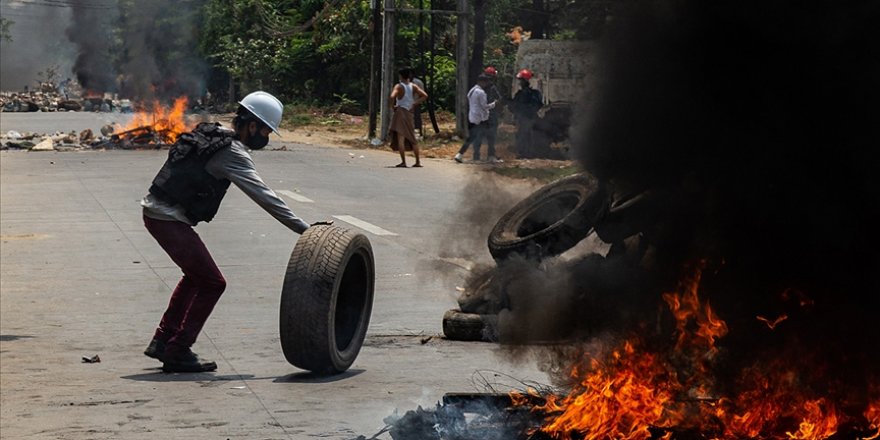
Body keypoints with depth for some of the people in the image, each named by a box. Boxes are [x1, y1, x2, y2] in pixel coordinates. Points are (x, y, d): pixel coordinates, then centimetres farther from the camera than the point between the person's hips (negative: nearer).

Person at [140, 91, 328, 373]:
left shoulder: (211, 133, 13)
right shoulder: (233, 153, -15)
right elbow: (264, 196, -20)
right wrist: (303, 228, -21)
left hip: (156, 210, 10)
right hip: (169, 219, -10)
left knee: (197, 275, 24)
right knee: (211, 283, -4)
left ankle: (163, 340, 28)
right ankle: (177, 352, -1)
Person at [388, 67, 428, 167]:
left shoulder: (399, 86, -8)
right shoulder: (413, 87, 6)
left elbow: (392, 97, -24)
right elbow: (425, 95, 1)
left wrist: (392, 106, -8)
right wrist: (414, 104, 4)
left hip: (400, 111, -5)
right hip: (410, 113, 5)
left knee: (400, 137, -7)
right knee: (412, 138, 13)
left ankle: (403, 162, -14)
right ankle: (418, 162, 15)